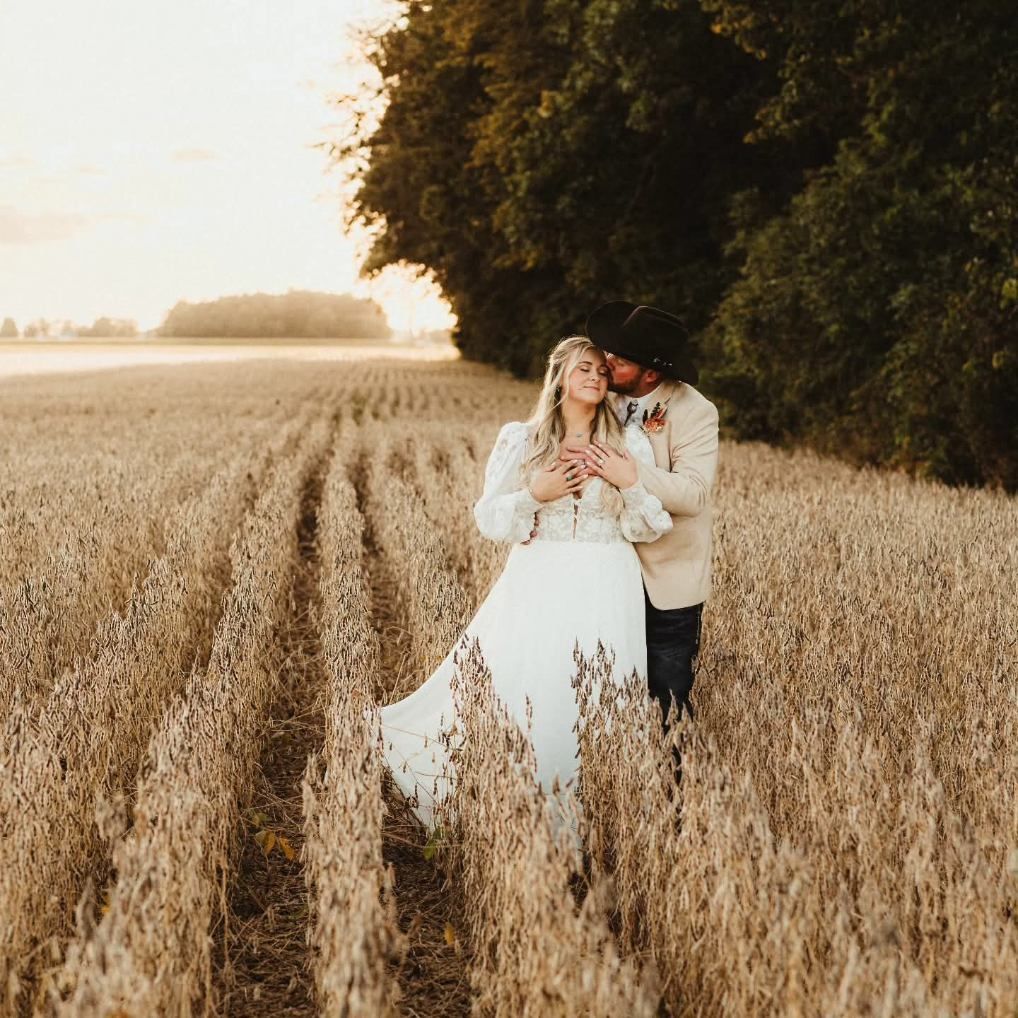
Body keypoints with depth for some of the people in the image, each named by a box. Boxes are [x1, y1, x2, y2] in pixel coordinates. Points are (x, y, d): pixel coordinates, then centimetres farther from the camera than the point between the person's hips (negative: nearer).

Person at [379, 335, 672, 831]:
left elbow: (644, 530, 3)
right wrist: (535, 494, -12)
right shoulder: (519, 440, 4)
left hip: (603, 597, 0)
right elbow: (490, 519, 3)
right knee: (516, 702, -3)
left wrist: (633, 485, -13)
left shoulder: (629, 443, 5)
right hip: (537, 590, 0)